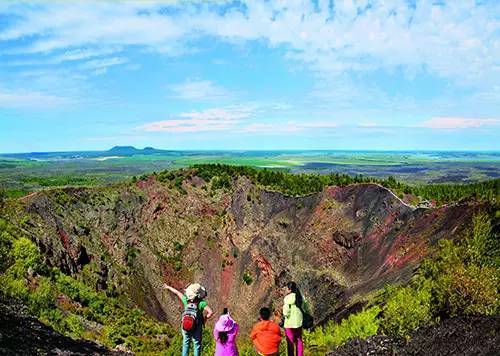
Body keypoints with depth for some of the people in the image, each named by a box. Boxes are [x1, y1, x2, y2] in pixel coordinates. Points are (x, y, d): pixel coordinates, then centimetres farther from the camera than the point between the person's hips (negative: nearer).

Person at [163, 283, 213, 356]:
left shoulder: (186, 300, -11)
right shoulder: (201, 302, -21)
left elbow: (177, 292, 4)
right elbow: (210, 312, -28)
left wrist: (168, 287, 19)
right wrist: (205, 319, -8)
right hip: (197, 328, -3)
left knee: (186, 343, 21)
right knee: (197, 344, 11)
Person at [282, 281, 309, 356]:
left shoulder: (288, 298, -18)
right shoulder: (300, 296, 3)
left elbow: (286, 312, -19)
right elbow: (306, 308, 11)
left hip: (290, 323, -6)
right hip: (299, 322, 6)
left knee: (290, 342, 7)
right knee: (298, 341, 18)